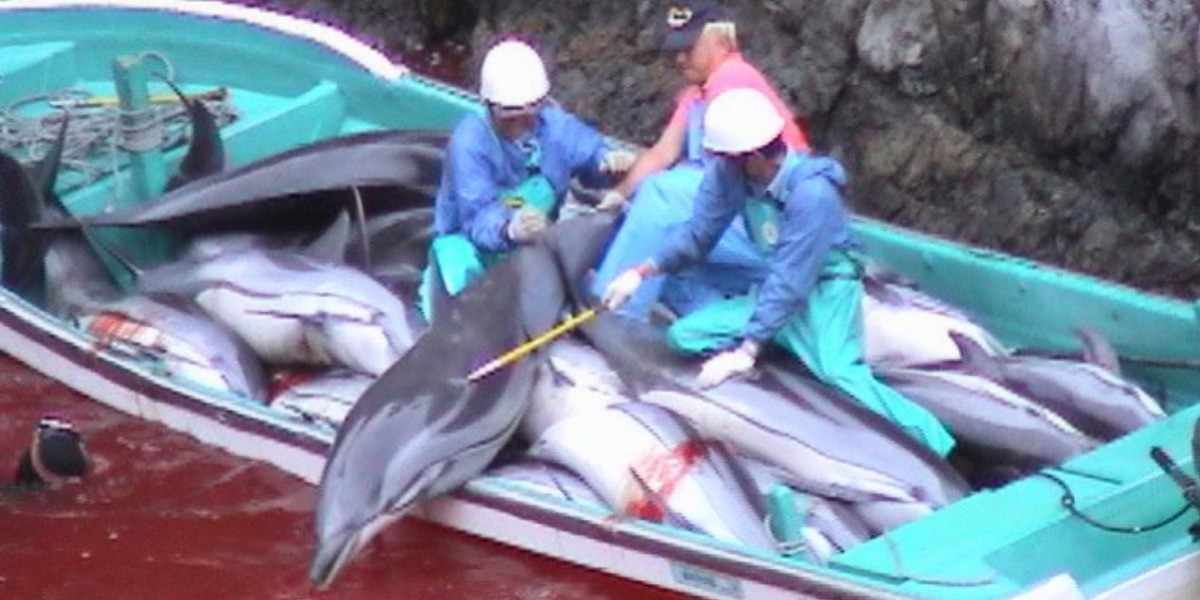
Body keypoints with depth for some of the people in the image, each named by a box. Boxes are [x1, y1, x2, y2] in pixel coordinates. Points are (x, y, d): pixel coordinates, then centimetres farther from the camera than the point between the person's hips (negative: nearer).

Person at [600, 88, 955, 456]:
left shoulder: (811, 193, -30)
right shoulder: (727, 173, -12)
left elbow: (790, 284, -30)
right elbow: (697, 235, 2)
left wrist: (745, 353, -32)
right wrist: (642, 273, -9)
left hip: (825, 290, -7)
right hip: (773, 287, 7)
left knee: (838, 374, -33)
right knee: (683, 335, -5)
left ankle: (938, 445, -31)